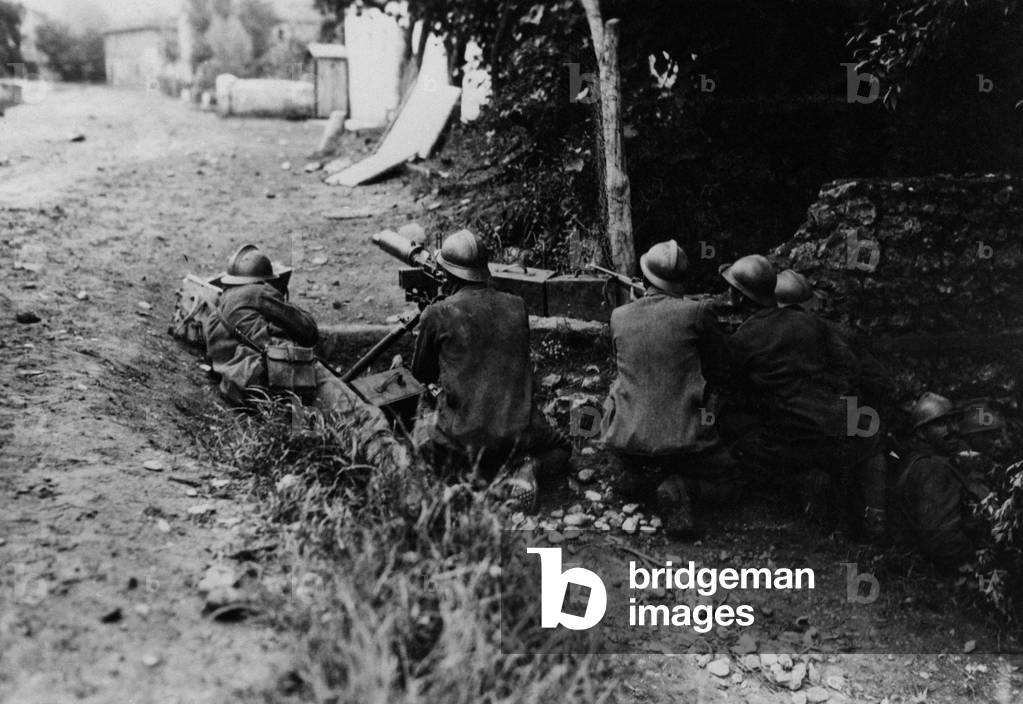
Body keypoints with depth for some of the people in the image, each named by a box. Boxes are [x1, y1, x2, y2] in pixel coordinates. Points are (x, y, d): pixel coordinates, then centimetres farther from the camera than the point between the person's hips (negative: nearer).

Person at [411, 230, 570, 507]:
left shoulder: (438, 314, -6)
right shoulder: (517, 307, 4)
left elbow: (421, 374, 9)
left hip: (460, 440, -1)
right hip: (519, 436, 1)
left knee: (423, 425, 33)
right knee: (561, 448, 32)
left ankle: (463, 473, 5)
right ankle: (528, 469, -2)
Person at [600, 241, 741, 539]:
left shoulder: (618, 316, 1)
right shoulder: (696, 311, -8)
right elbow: (719, 353, 9)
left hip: (625, 438, 3)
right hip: (682, 437, -3)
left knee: (635, 469, 35)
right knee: (728, 486, 19)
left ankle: (642, 483, 1)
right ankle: (678, 488, -10)